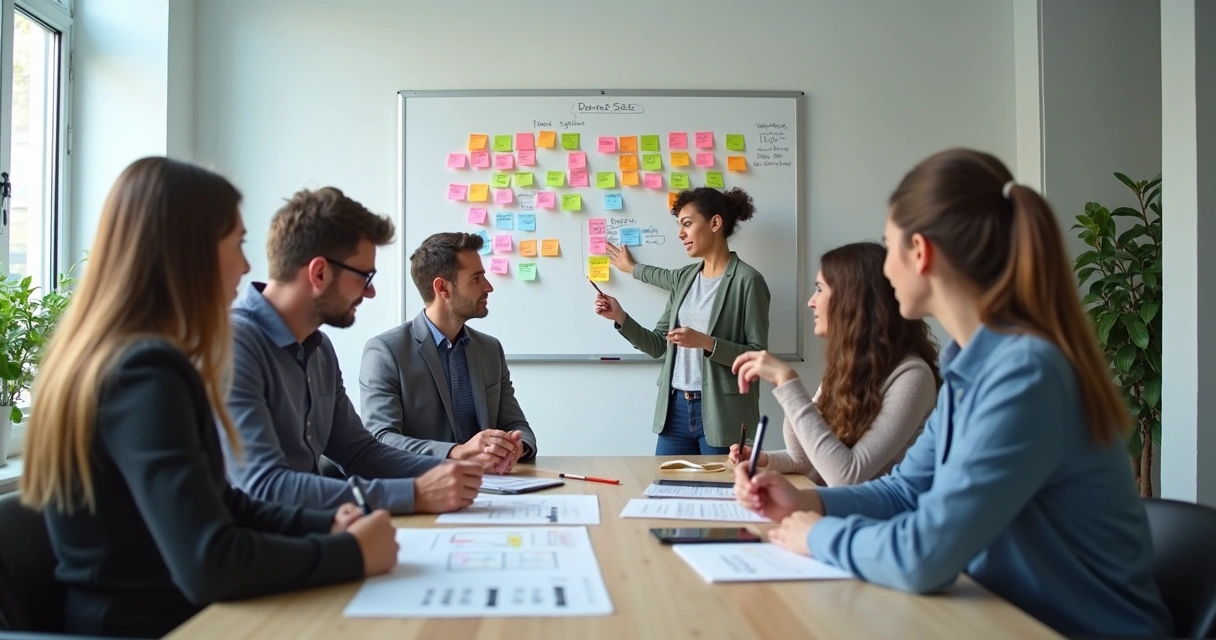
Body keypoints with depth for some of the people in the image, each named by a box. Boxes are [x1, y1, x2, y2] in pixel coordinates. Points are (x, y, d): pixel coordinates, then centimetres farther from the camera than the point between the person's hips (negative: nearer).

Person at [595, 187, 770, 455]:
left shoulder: (747, 280, -9)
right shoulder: (684, 278, 11)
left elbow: (758, 356, -11)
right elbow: (659, 346, 13)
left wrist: (705, 342, -21)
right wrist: (620, 317, 0)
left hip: (721, 414, -6)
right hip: (675, 409, 6)